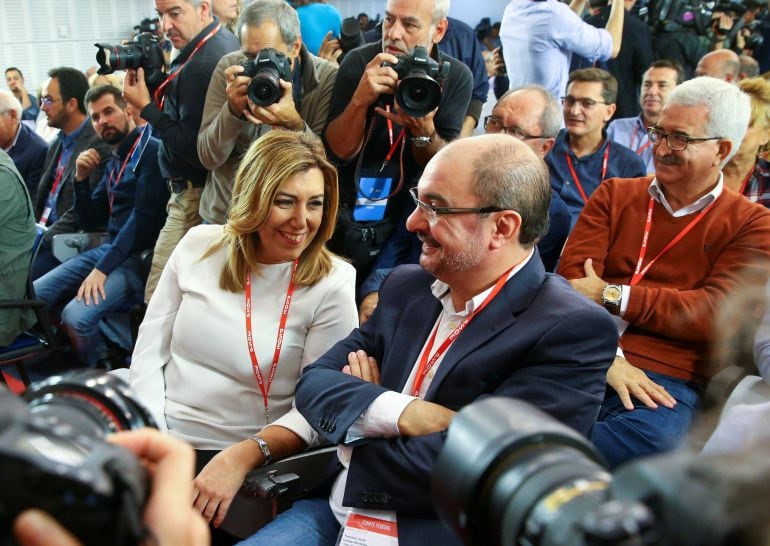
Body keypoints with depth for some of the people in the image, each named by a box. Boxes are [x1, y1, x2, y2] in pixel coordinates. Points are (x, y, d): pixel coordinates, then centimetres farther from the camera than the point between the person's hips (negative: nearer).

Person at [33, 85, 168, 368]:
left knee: (76, 316, -28)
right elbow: (89, 222, 19)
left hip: (139, 258, -8)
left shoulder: (151, 151, -9)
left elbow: (143, 218, -18)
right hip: (105, 249, 9)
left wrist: (102, 268, -21)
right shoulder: (113, 162, 18)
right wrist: (81, 179, 3)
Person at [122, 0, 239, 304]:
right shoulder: (223, 40, 10)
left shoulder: (202, 66, -22)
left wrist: (146, 107, -16)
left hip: (195, 196, -11)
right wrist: (157, 83, 5)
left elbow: (193, 148, -22)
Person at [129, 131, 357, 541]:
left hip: (237, 460, -3)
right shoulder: (199, 245, 1)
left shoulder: (332, 286, -9)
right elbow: (149, 352, 3)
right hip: (159, 436, 4)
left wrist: (243, 456, -25)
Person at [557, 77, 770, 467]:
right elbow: (573, 274, 2)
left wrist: (612, 296, -10)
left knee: (649, 440, -36)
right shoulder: (615, 194, 17)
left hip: (666, 379, 0)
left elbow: (718, 313, -4)